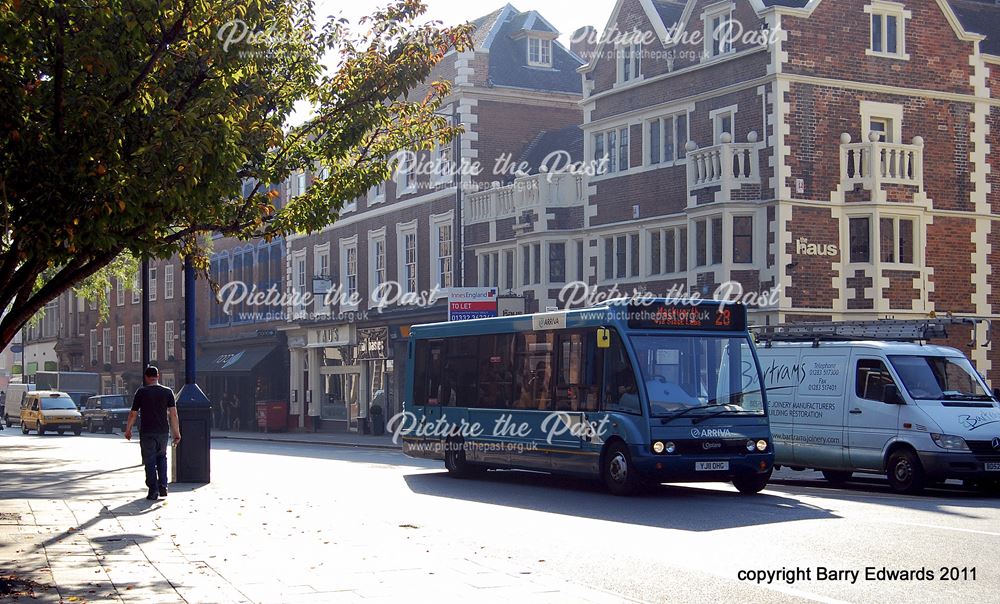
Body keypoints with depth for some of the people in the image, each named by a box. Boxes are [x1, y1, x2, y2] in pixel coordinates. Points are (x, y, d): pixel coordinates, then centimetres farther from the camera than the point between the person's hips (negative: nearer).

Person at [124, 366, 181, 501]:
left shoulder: (141, 392, -4)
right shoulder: (167, 392, 1)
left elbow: (133, 414, 0)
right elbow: (173, 414, -2)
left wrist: (128, 430, 13)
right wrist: (176, 433, 3)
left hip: (146, 432, -3)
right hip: (163, 431, 3)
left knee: (149, 461, 3)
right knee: (161, 457, 20)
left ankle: (153, 491, 0)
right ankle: (163, 486, 10)